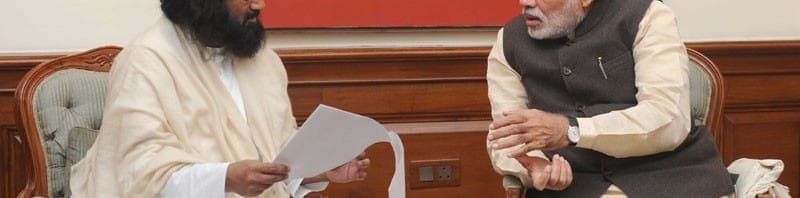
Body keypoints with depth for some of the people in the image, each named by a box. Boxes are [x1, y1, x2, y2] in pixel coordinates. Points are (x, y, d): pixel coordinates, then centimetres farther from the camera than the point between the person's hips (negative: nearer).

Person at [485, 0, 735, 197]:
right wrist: (534, 167, -18)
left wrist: (570, 130, -23)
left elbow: (669, 121, -13)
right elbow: (504, 138, 5)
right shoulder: (509, 43, 8)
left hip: (667, 175, -2)